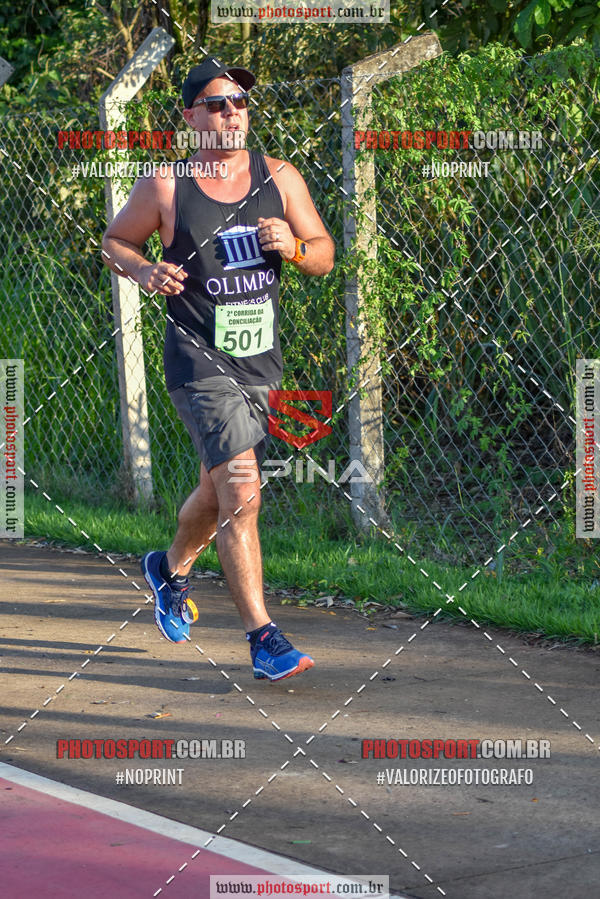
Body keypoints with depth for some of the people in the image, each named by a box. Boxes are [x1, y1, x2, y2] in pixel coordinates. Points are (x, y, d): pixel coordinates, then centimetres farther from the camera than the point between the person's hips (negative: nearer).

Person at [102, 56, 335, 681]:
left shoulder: (279, 178, 5)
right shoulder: (164, 188, -5)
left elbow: (325, 258, 7)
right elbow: (114, 242, 9)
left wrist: (293, 246, -15)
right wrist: (144, 271, -12)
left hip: (262, 362, 5)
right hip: (201, 362, -5)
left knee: (218, 493, 19)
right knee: (241, 495, -17)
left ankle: (170, 569, 49)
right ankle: (262, 639, -15)